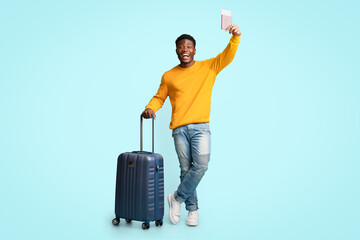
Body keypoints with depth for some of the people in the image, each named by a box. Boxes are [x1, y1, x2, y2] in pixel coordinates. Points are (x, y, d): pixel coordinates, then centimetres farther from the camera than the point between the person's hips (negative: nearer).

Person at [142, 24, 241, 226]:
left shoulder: (209, 67, 8)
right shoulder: (169, 76, 10)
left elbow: (228, 56, -3)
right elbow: (159, 97, 17)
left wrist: (235, 38, -20)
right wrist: (150, 108, -3)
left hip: (201, 127, -1)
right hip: (179, 128, 1)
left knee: (201, 165, -16)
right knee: (186, 170, 4)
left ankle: (177, 198, 5)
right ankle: (193, 209, 19)